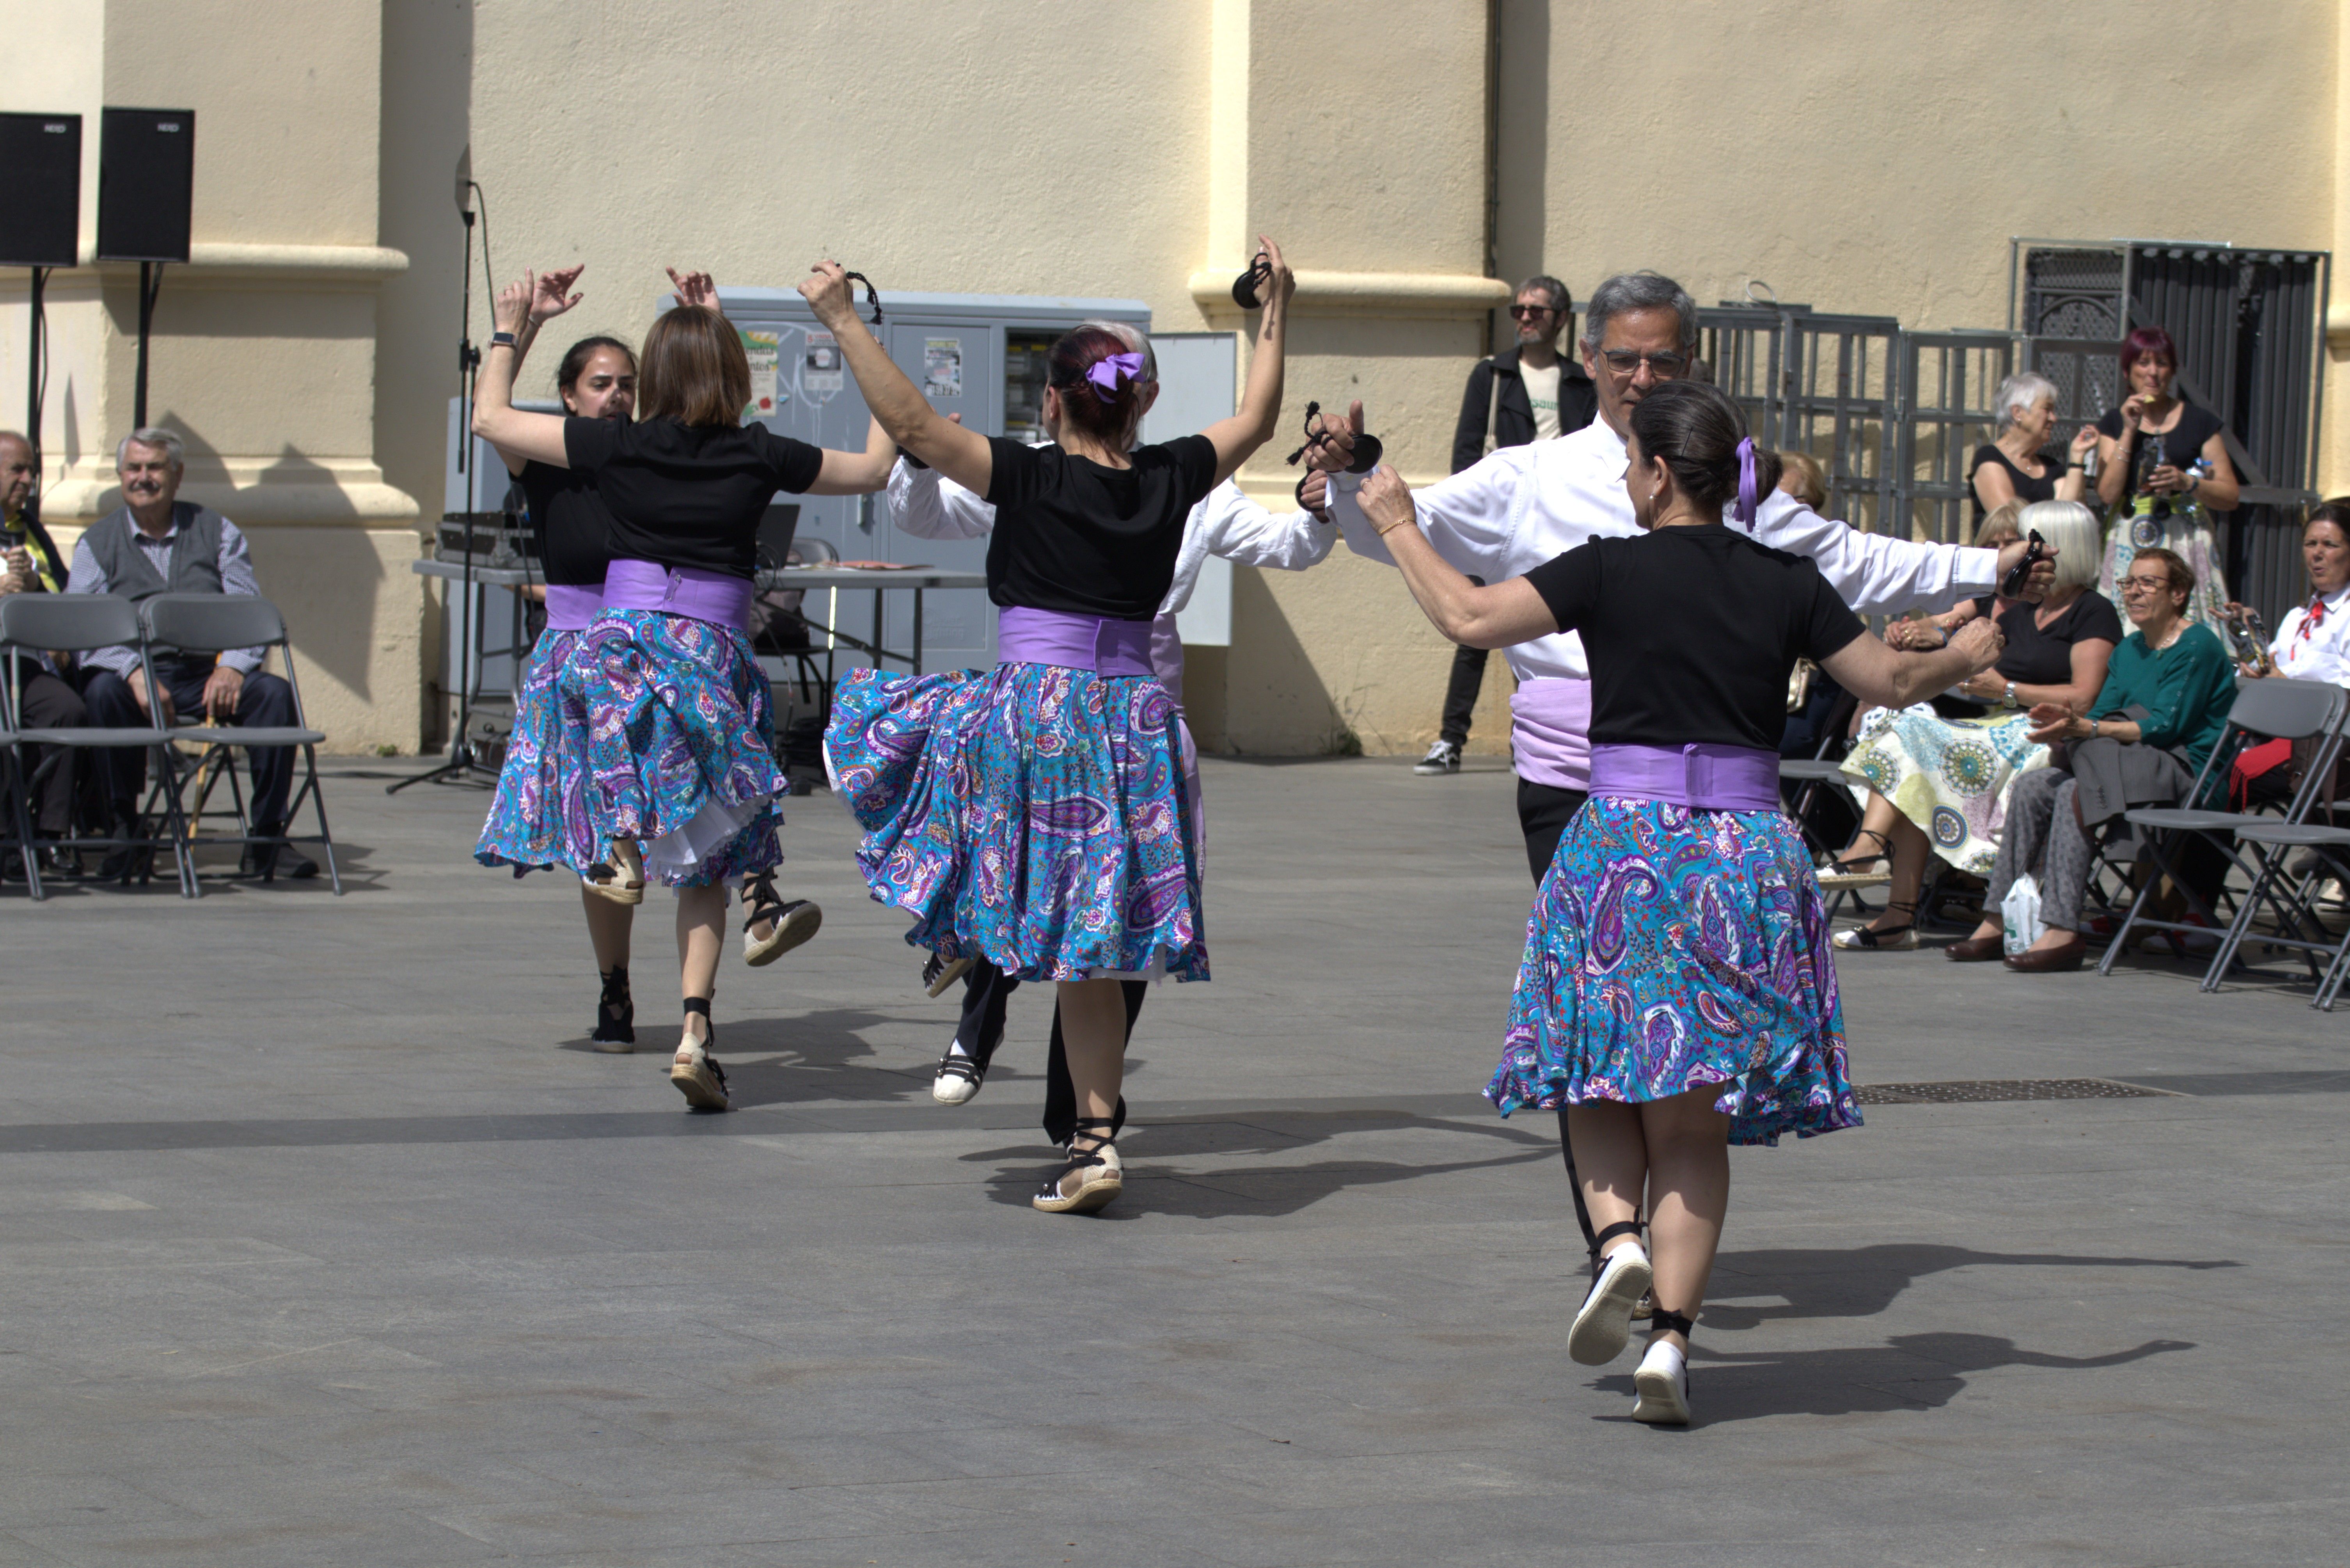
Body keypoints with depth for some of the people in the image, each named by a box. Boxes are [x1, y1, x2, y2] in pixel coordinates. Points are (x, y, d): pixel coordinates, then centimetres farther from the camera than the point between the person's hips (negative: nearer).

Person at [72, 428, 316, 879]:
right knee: (104, 692, -35)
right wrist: (134, 673, -23)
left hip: (209, 671, 1)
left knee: (274, 694, -26)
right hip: (134, 670, -1)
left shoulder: (216, 532, 15)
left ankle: (266, 839, -20)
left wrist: (233, 666, -16)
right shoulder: (97, 543, 10)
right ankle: (124, 830, -21)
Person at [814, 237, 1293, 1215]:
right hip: (1133, 717, 5)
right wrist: (1276, 313, 31)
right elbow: (1256, 419, 22)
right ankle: (1094, 1140, 7)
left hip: (1033, 709, -5)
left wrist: (843, 321, -9)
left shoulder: (1032, 480, -9)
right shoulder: (1170, 482, 4)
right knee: (1091, 949, 9)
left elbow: (912, 425, -14)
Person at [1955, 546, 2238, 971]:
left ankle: (2063, 931, -33)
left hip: (2189, 773, -8)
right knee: (2033, 786, -10)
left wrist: (2085, 729, -25)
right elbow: (2100, 716, 12)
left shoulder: (2197, 646, -8)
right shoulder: (2129, 650, 19)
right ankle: (1999, 920, -15)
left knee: (2074, 795, -29)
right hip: (2134, 768, 8)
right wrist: (2068, 722, -12)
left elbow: (2165, 727, -18)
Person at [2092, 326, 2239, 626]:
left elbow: (2231, 497, 5)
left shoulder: (2200, 422, 8)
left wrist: (2187, 483, -11)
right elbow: (2108, 493, -2)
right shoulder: (2114, 423, 12)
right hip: (2129, 544, 1)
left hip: (2185, 544, -1)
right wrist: (2129, 431, -4)